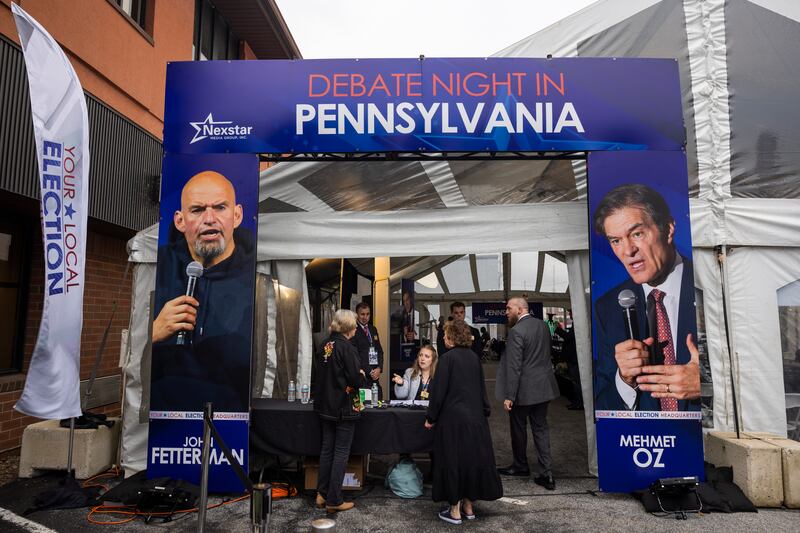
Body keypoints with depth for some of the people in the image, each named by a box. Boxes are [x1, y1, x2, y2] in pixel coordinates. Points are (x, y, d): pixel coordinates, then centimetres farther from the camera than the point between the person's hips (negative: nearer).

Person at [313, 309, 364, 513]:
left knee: (327, 449, 16)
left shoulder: (325, 345, 4)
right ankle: (334, 500, 9)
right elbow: (355, 379, -21)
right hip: (344, 407, -7)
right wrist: (361, 374, 0)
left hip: (325, 405, 7)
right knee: (341, 452, 3)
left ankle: (322, 494, 24)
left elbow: (319, 373, 11)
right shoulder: (347, 347, -18)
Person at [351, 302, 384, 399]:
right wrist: (369, 372, -9)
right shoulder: (354, 331, -6)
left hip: (375, 376, 6)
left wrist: (379, 368, 1)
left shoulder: (373, 329, 17)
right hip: (362, 376, -6)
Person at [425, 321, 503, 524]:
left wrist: (431, 417, -5)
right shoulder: (474, 357, 3)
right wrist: (484, 412, 18)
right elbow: (482, 388, 10)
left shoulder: (447, 358, -15)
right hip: (475, 417, 6)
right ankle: (468, 506, 24)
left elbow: (439, 391, -14)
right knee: (473, 458, 14)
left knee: (452, 460, 5)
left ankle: (455, 511, 12)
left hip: (452, 418, -6)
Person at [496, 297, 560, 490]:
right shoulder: (543, 325, 4)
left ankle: (520, 466, 30)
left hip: (524, 388, -7)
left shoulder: (516, 331, -20)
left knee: (518, 427, 13)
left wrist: (509, 396, -17)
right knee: (541, 427, 12)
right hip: (543, 386, 7)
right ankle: (546, 473, 10)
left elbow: (514, 367, -21)